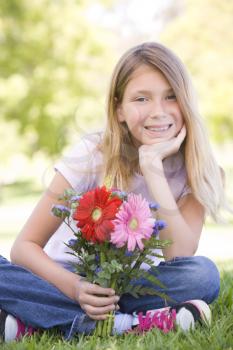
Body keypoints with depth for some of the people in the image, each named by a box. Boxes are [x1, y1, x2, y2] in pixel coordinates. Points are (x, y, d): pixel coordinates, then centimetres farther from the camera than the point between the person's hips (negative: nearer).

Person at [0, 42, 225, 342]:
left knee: (204, 274, -28)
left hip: (130, 287, 2)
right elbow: (25, 246, -16)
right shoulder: (93, 154, -14)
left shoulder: (193, 168, -9)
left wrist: (153, 166, -28)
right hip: (68, 281, -1)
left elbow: (180, 258, -23)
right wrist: (75, 287, -36)